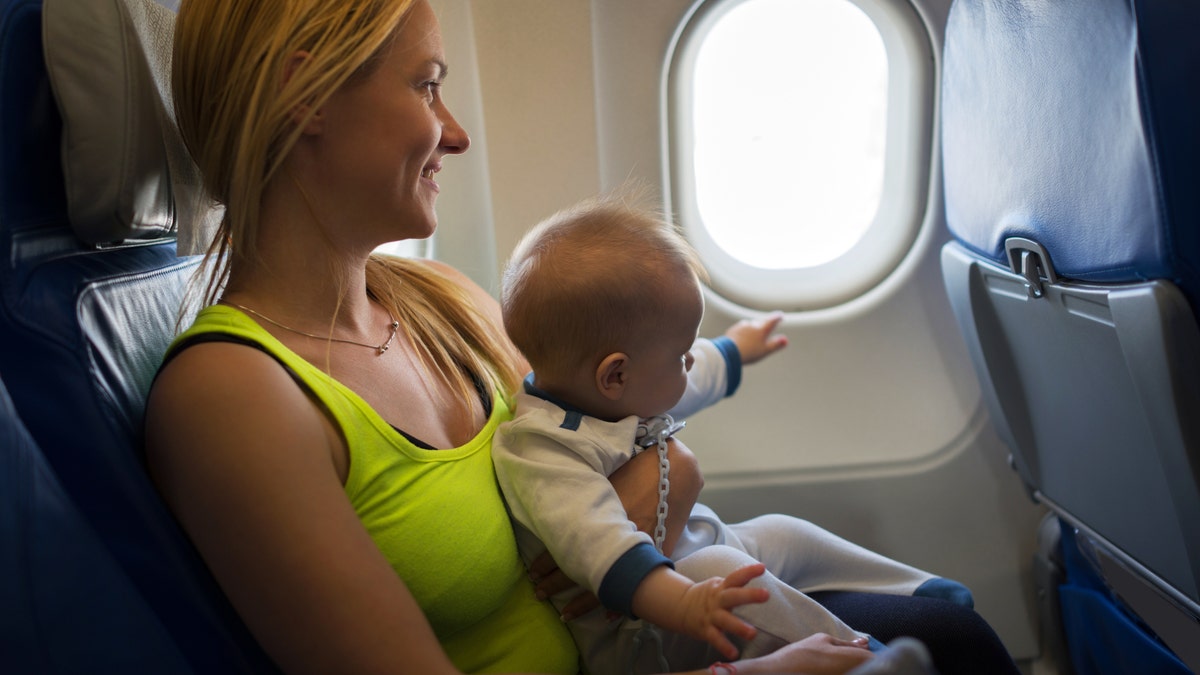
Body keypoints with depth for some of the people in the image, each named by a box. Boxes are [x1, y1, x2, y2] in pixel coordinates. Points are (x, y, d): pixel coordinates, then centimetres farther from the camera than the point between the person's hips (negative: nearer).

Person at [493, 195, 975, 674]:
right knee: (722, 567, -32)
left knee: (779, 532, 16)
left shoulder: (627, 394, 1)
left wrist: (735, 349, 41)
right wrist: (683, 602, -59)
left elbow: (700, 377, 23)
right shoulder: (541, 449, -31)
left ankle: (914, 588, 35)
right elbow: (601, 544, -46)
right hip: (629, 629, -10)